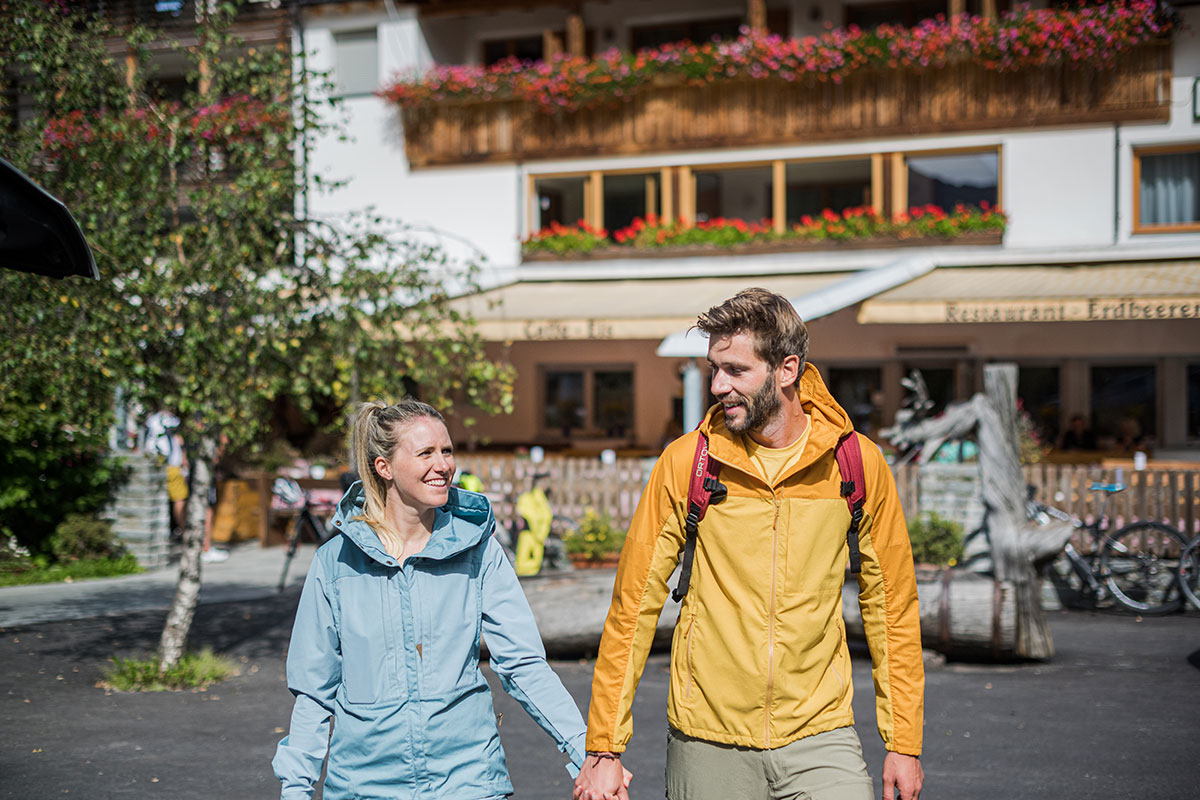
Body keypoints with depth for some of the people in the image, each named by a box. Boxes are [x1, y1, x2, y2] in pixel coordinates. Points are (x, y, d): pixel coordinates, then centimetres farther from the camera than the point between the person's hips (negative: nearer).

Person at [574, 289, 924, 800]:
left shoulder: (859, 463, -1)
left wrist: (904, 742, 7)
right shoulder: (685, 462, -4)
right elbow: (634, 604, 0)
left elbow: (891, 606, 7)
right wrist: (603, 748, -2)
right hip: (707, 743, 0)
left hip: (819, 738, 0)